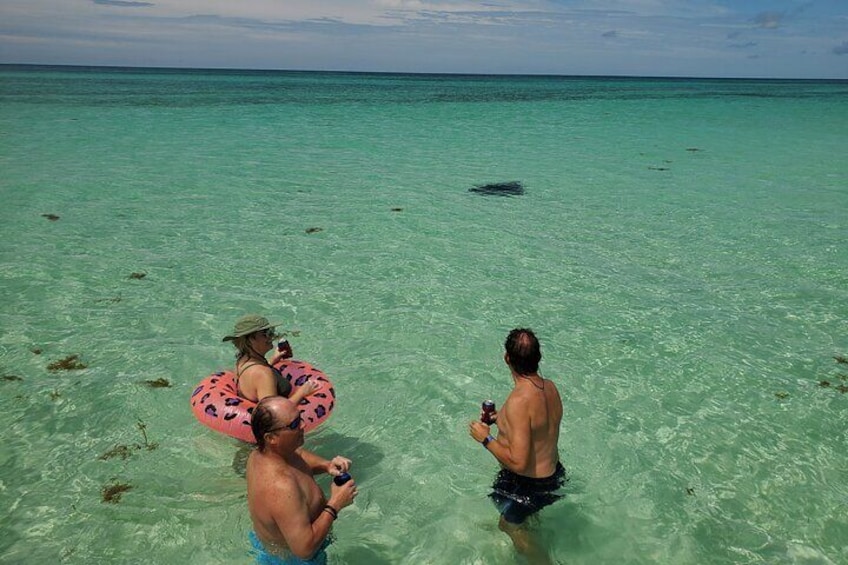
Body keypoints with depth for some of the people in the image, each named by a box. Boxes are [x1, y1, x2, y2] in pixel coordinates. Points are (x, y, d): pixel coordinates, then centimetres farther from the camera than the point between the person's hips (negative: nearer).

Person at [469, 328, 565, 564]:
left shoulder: (519, 401, -34)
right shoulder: (550, 387, -7)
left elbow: (518, 462, -34)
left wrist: (486, 439, -21)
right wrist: (502, 418, 12)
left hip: (527, 484, -8)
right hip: (552, 475, 8)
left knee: (512, 525, 21)